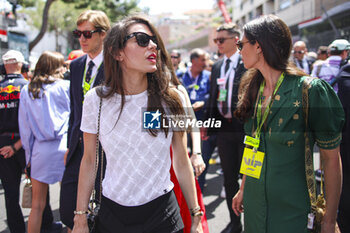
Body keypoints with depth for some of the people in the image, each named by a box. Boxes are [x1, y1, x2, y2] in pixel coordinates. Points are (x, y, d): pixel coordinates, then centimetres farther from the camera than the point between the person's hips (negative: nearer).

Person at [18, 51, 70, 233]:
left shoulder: (27, 91, 8)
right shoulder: (66, 87, 1)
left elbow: (24, 126, 8)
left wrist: (29, 152, 14)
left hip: (40, 149, 2)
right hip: (64, 148, -2)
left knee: (37, 205, 11)